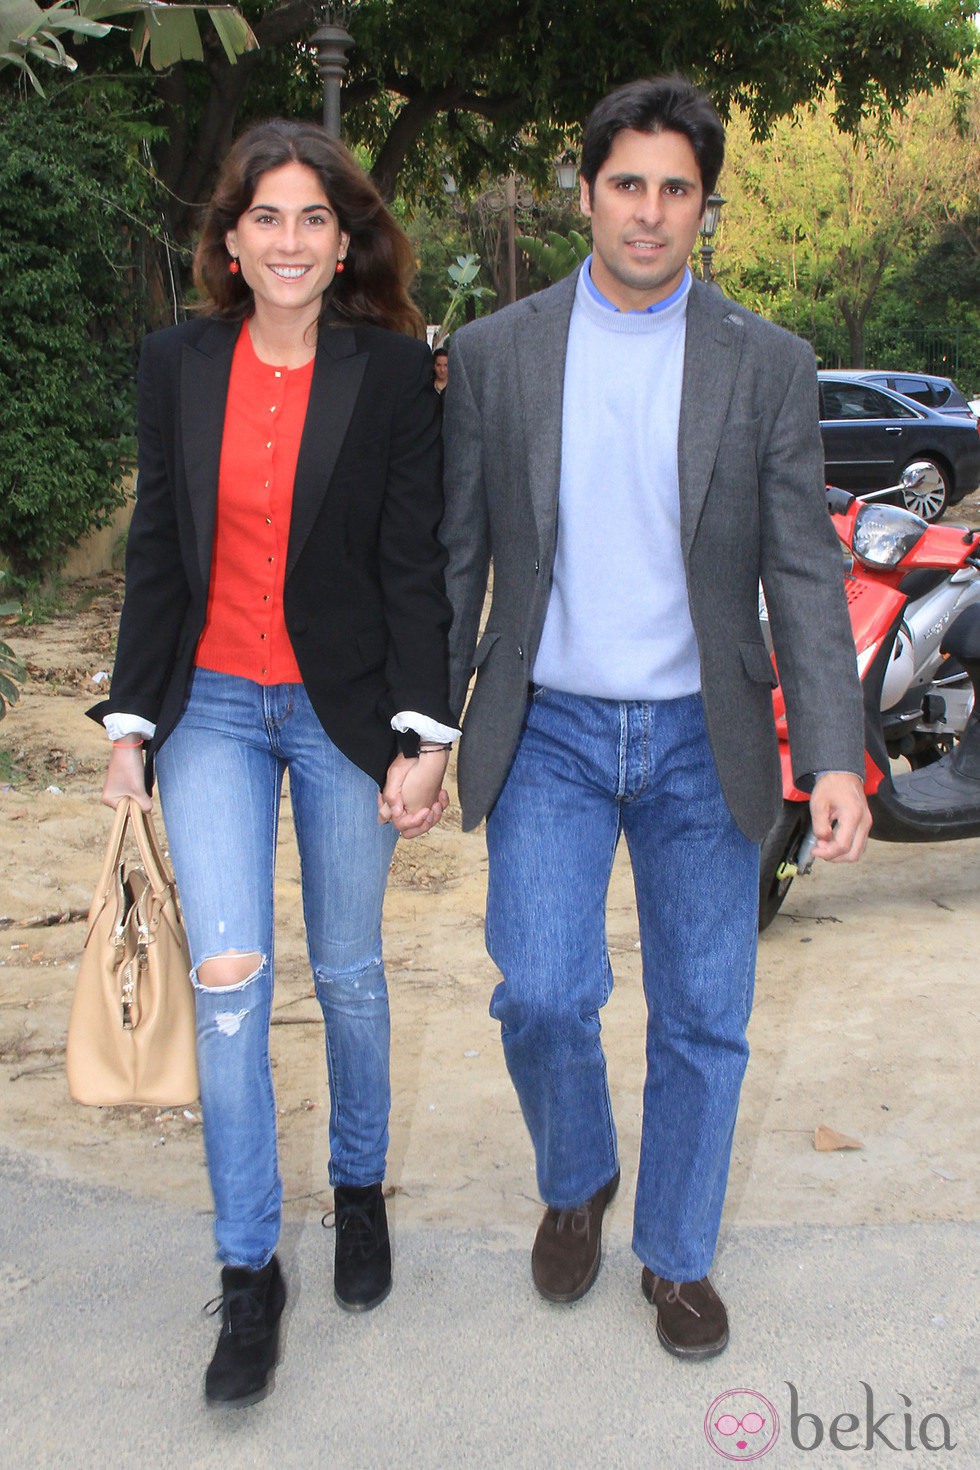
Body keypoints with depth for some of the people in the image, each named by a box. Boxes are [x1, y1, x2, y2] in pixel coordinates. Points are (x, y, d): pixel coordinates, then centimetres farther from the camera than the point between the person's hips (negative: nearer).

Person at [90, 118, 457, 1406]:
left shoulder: (392, 371, -4)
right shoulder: (178, 365, 3)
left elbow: (414, 565, -5)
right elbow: (156, 552, 7)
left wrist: (425, 736, -10)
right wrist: (130, 720, 5)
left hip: (343, 708, -1)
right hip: (212, 709, 1)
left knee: (350, 974, 11)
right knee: (228, 978, -7)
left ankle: (360, 1190, 37)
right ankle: (250, 1272, 9)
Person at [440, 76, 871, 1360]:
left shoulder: (767, 365, -1)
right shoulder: (495, 354, 1)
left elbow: (803, 572, -2)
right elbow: (456, 555, 4)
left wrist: (835, 754, -10)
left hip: (703, 742, 1)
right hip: (549, 735, 0)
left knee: (703, 1017, 7)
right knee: (542, 995, -7)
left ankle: (677, 1253, 29)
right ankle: (577, 1182, 26)